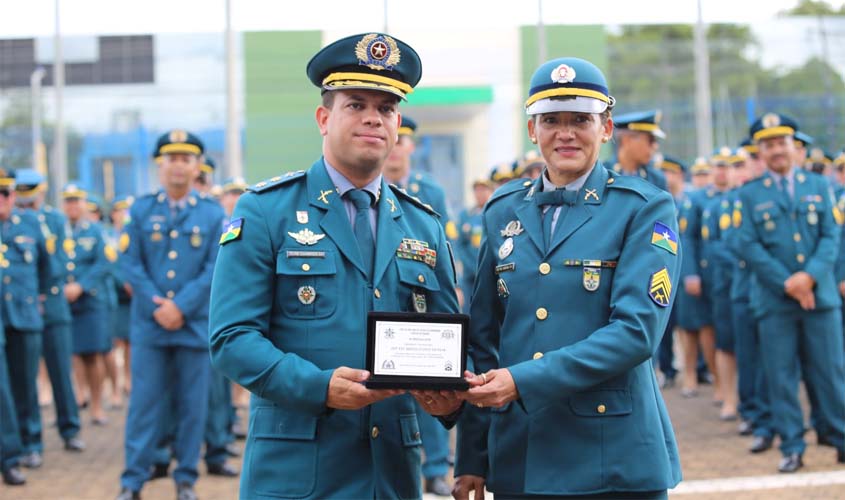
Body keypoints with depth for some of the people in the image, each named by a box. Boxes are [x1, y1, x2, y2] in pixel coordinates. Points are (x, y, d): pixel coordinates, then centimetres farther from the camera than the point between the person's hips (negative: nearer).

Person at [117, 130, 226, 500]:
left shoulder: (213, 214, 3)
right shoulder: (141, 210, 6)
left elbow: (215, 269, -4)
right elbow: (131, 264, 1)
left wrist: (180, 307, -13)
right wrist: (157, 307, -10)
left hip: (195, 325, 0)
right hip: (148, 326, 0)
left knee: (193, 406, 5)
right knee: (144, 402, 2)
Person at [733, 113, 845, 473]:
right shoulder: (750, 194, 6)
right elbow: (747, 245, -3)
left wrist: (810, 275, -14)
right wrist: (787, 283, -12)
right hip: (774, 299, -1)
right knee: (781, 376, 1)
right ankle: (792, 448, 8)